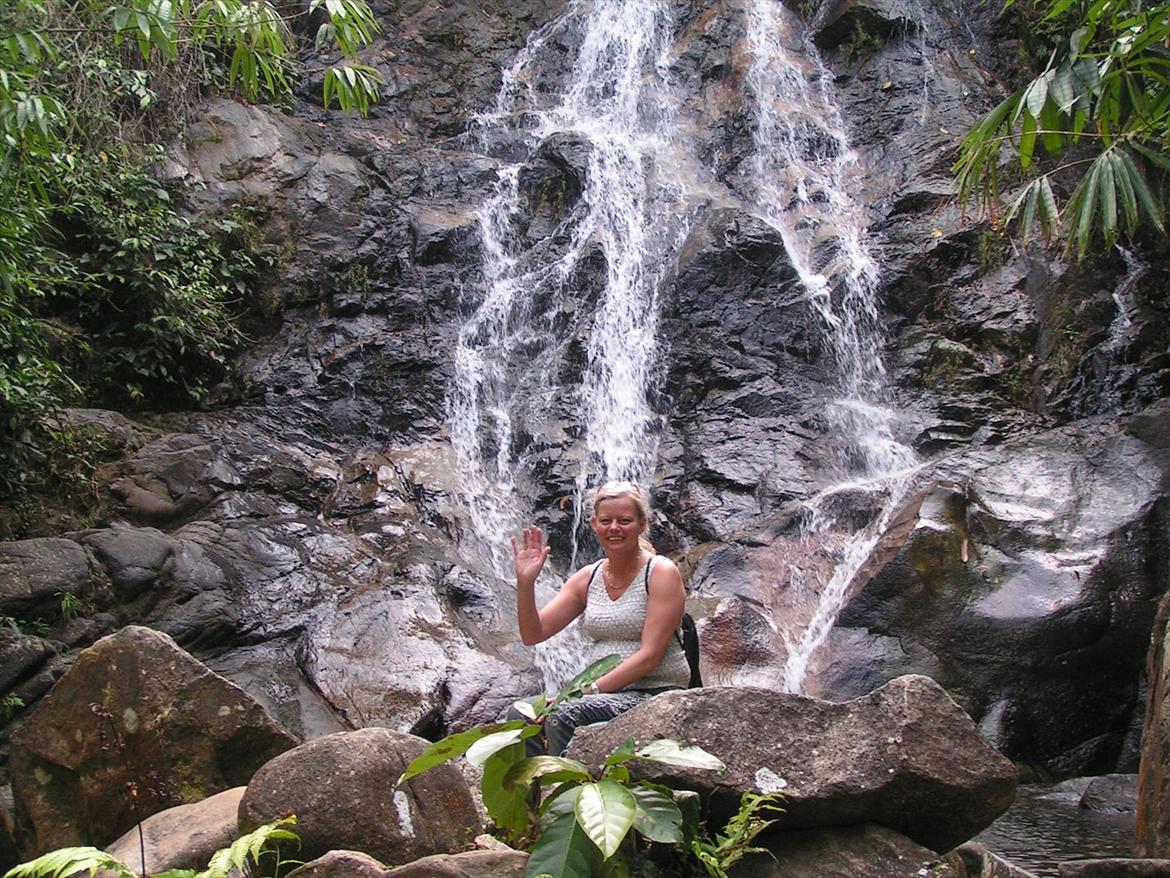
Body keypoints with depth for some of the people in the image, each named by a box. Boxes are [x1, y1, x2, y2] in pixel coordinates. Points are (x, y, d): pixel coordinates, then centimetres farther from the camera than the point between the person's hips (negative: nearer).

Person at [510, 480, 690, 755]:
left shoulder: (662, 572, -6)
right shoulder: (587, 578, 10)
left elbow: (650, 655, -14)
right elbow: (532, 635, 5)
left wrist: (590, 690, -20)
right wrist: (525, 582, -10)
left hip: (653, 692, -5)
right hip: (596, 693, 5)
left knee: (563, 716, -29)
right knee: (521, 715, -20)